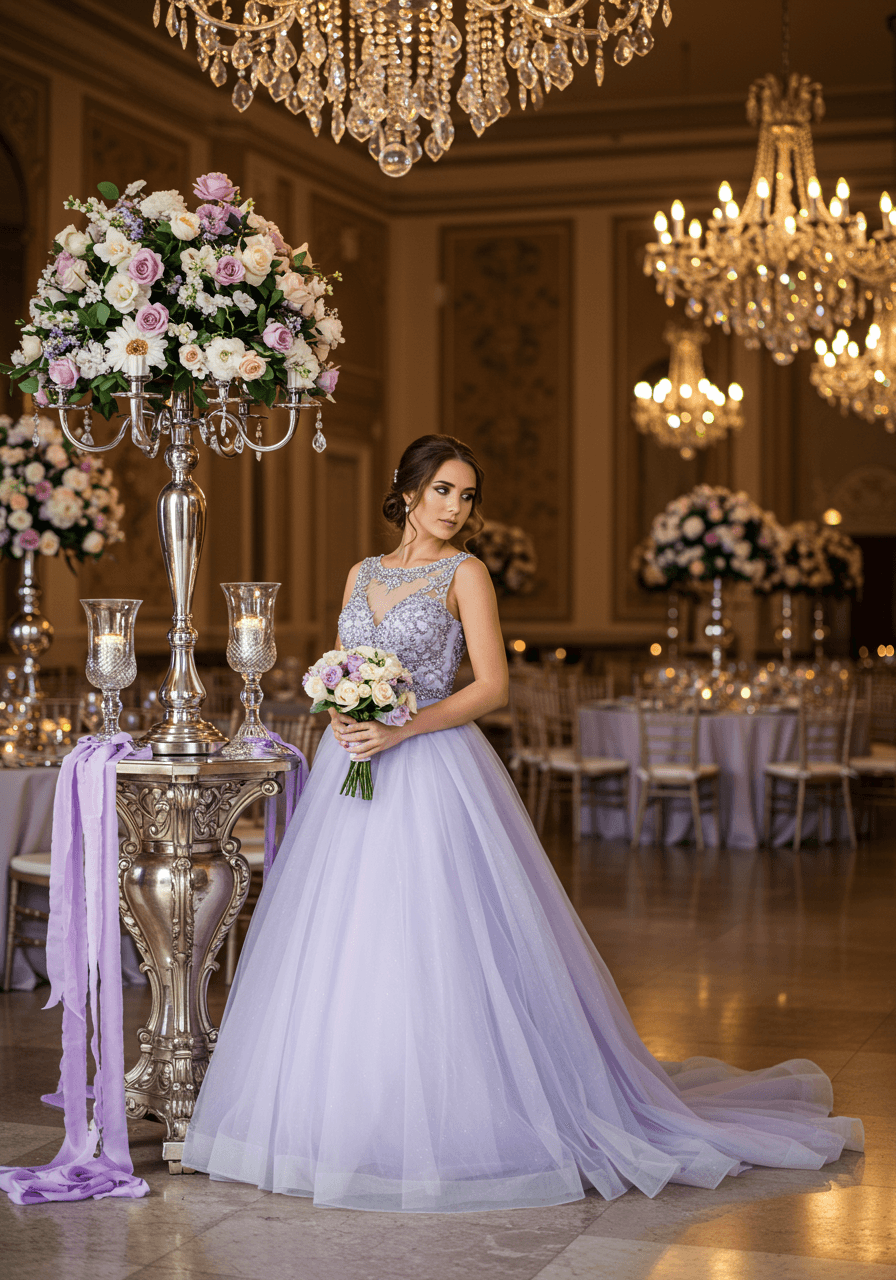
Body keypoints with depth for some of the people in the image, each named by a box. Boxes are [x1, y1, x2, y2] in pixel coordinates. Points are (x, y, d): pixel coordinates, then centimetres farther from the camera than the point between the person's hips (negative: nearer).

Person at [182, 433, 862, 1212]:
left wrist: (401, 730, -17)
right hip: (353, 775, 5)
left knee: (433, 948, -8)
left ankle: (456, 1124, 2)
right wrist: (343, 718, -4)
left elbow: (492, 687, -8)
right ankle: (353, 1121, 16)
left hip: (431, 776, -5)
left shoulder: (464, 573, -1)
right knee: (344, 951, 5)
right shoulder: (363, 573, 14)